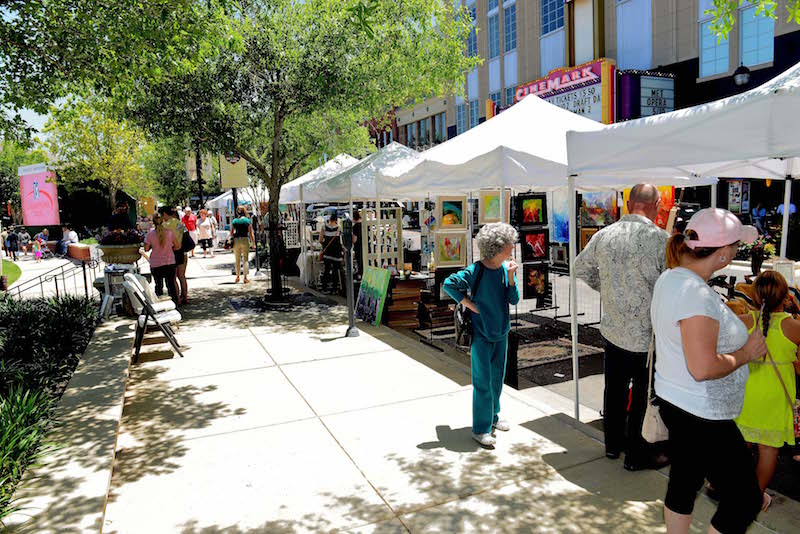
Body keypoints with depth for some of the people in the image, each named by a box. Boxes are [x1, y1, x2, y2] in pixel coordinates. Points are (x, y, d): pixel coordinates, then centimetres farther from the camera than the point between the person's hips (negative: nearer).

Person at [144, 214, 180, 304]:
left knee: (158, 284, 11)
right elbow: (178, 246, 1)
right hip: (170, 263, 0)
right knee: (171, 283, 9)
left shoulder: (150, 234, -9)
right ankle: (174, 303, 13)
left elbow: (146, 249, -1)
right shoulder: (170, 232, -7)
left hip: (156, 264, 0)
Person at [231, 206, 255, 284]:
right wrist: (254, 243, 3)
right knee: (246, 260, 2)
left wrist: (231, 242, 15)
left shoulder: (234, 221, 6)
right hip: (245, 240, -3)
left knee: (237, 260, 13)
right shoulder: (248, 221, -1)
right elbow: (251, 234, -3)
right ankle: (245, 278, -2)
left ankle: (237, 277, 21)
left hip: (236, 240, 3)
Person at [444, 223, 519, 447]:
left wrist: (510, 276, -17)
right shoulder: (475, 271, -17)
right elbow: (449, 284, -14)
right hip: (480, 333, -6)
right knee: (482, 381, -1)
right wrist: (470, 304, -14)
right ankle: (480, 429, 9)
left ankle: (493, 415, 37)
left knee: (497, 377, 18)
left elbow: (514, 300, -3)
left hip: (501, 332, 6)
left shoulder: (507, 268, -1)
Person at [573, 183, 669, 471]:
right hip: (647, 336, -5)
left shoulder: (604, 235, -1)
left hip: (612, 330, 5)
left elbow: (581, 268, 13)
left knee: (614, 389, 20)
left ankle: (613, 444, 36)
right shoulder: (661, 239, -18)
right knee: (644, 396, 10)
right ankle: (636, 455, 23)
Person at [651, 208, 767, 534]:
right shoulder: (697, 294, -27)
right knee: (745, 500, 7)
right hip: (702, 418, -10)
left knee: (683, 483, 24)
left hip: (675, 402, 10)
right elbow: (703, 368, -29)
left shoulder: (670, 278, 4)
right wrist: (746, 352, -14)